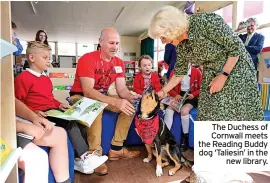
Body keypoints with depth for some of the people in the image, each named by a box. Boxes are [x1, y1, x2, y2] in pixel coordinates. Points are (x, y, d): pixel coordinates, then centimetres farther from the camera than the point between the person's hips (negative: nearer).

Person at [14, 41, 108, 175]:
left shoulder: (46, 79, 23)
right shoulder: (23, 78, -6)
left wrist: (59, 105, 10)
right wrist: (34, 112, -24)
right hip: (41, 115, -8)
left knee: (74, 120, -15)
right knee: (71, 123, -25)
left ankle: (81, 157, -14)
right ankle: (84, 157, -18)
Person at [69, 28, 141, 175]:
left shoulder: (118, 63, -4)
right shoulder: (87, 59, -24)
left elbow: (121, 89, -6)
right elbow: (88, 91, -34)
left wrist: (131, 98, -30)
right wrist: (116, 102, -45)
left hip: (102, 96, 7)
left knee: (130, 106, -7)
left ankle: (116, 148, -1)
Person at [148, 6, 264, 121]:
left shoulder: (206, 21, -25)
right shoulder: (181, 46, -5)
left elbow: (236, 46, -19)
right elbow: (179, 72, 8)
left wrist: (223, 76, -19)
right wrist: (163, 91, 8)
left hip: (235, 69, -5)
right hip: (212, 77, 6)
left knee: (238, 115, -3)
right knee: (209, 116, 3)